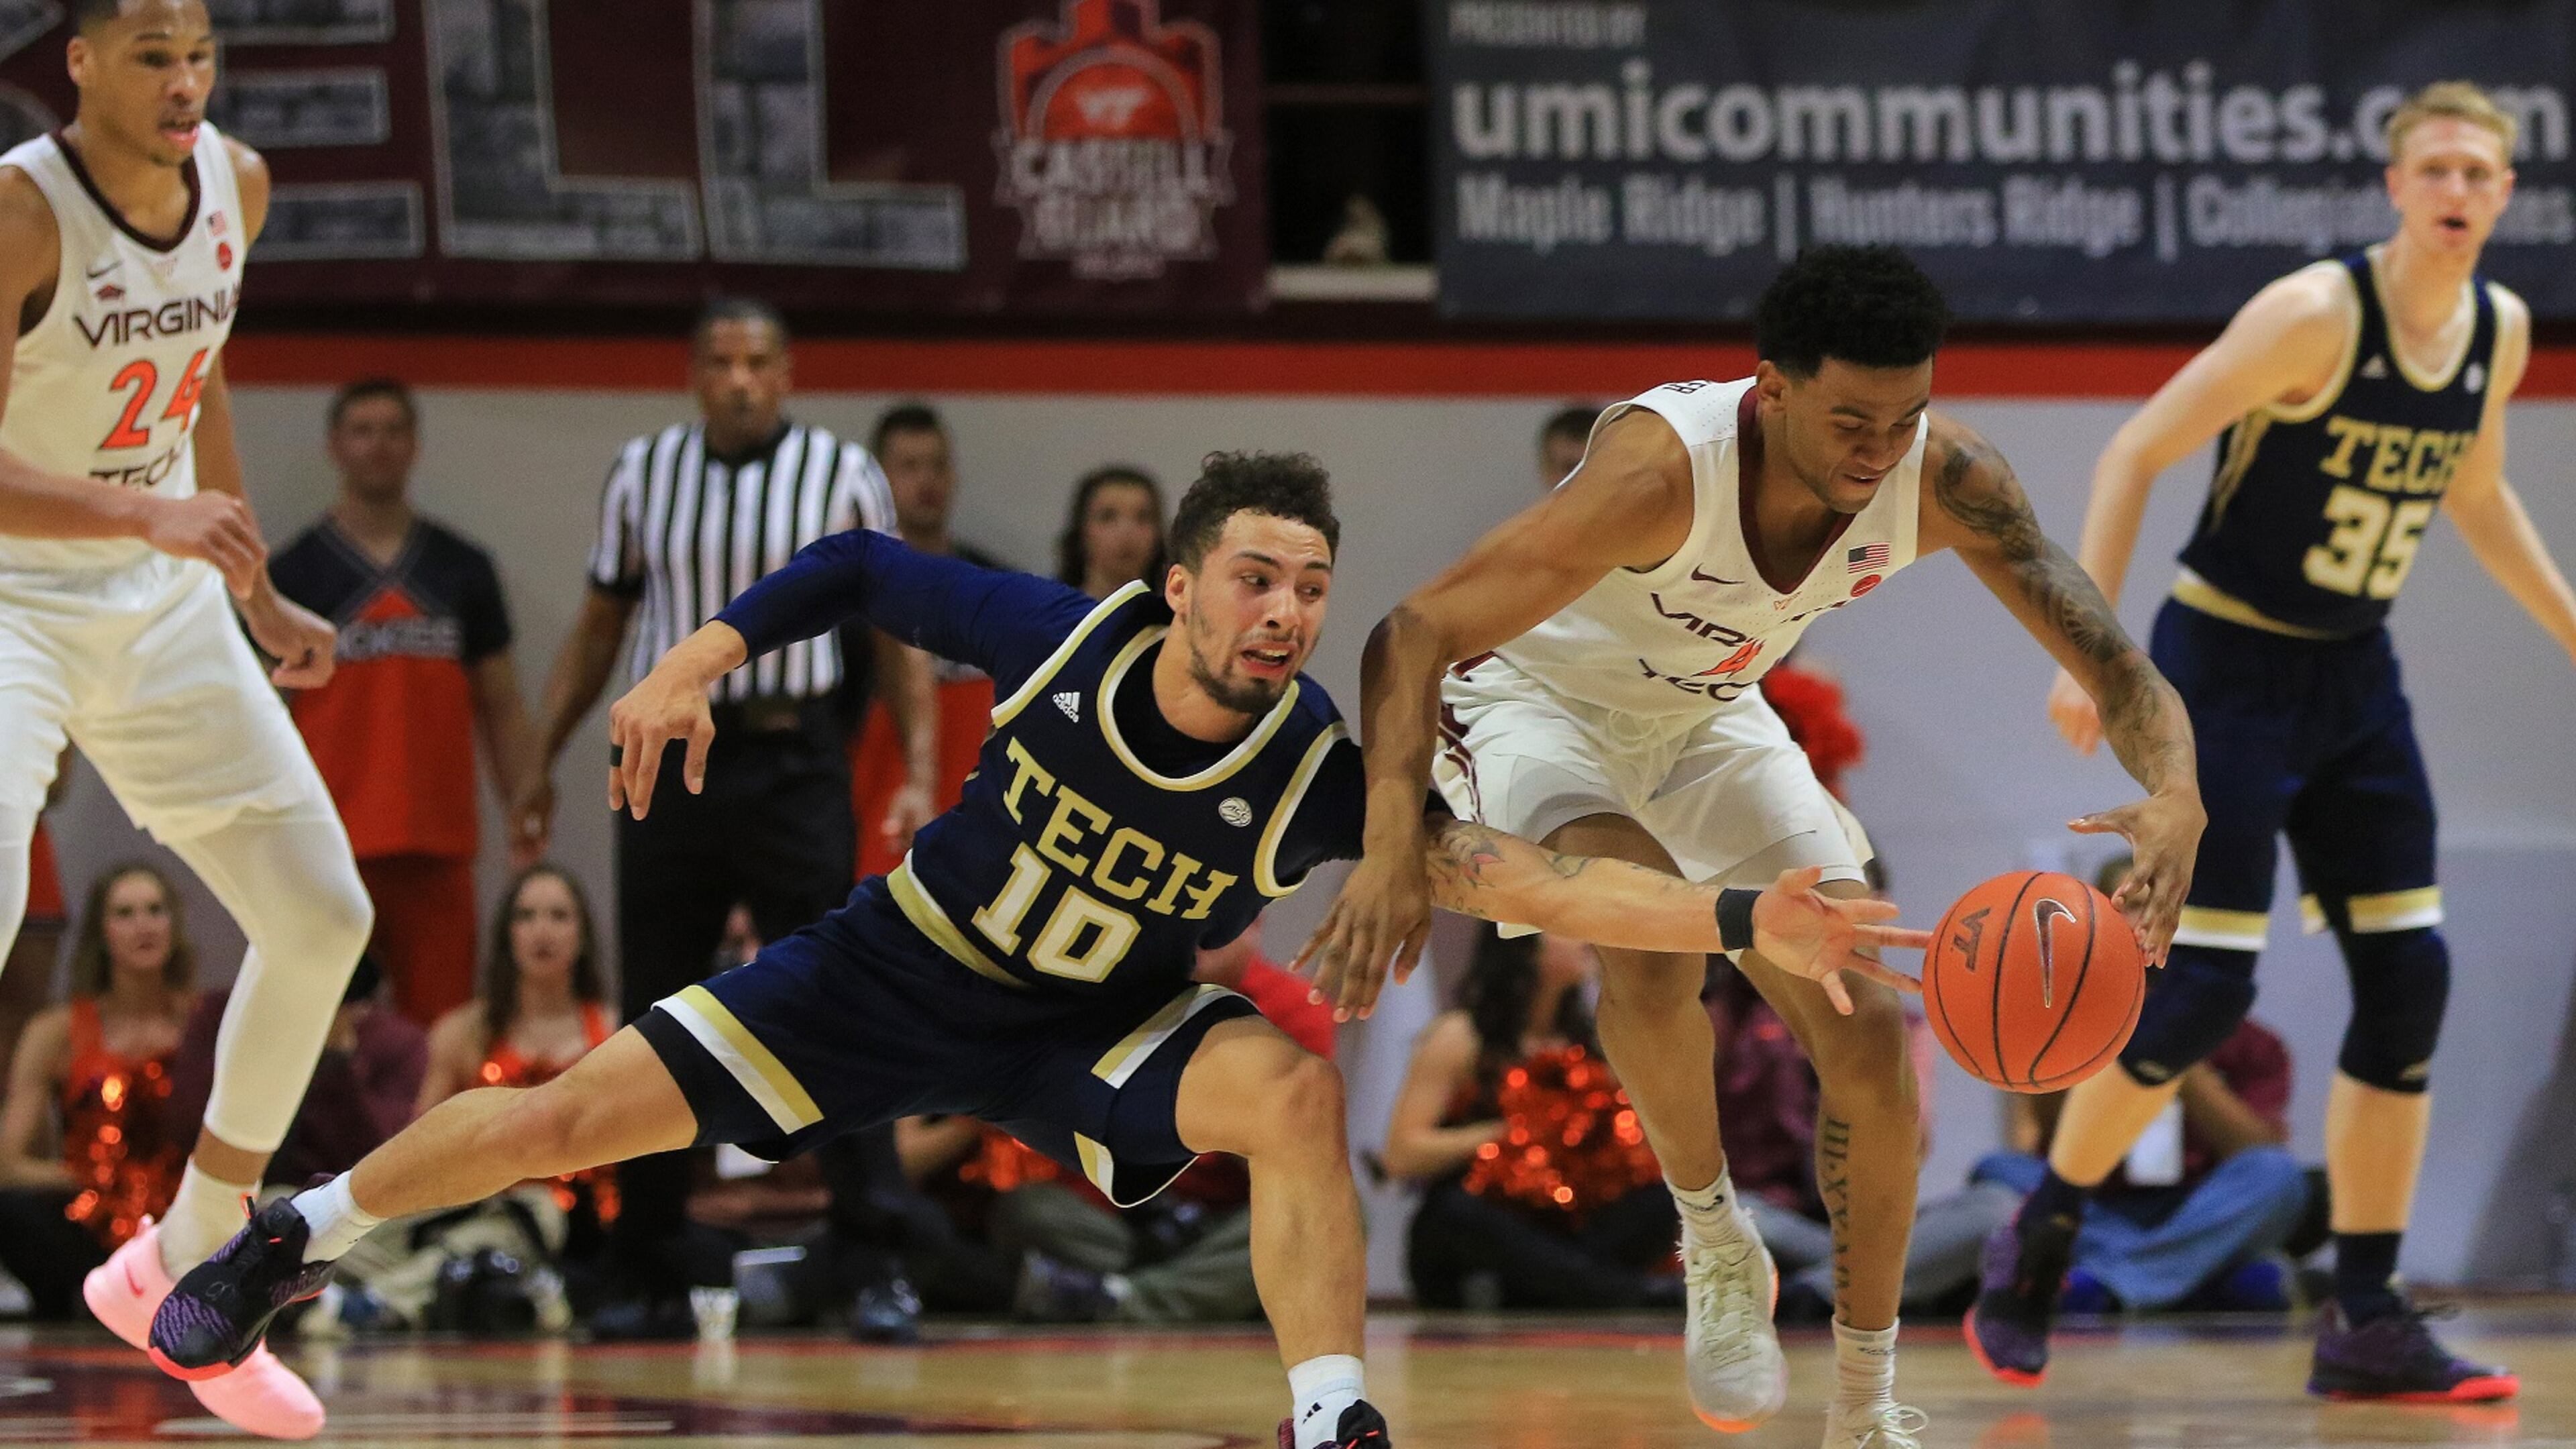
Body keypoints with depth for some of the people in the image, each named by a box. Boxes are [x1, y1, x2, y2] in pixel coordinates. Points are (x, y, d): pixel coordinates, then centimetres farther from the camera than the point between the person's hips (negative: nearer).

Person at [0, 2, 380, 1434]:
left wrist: (258, 598, 20)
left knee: (325, 918, 6)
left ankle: (185, 1273, 21)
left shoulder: (238, 187, 1)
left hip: (162, 609, 7)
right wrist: (148, 514, -41)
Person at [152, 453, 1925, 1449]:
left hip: (1091, 1032, 0)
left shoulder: (1318, 774, -27)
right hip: (903, 965, 1)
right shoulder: (1065, 641, -25)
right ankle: (296, 1241, 25)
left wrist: (1738, 919, -50)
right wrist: (704, 658, -17)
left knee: (1293, 1087, -31)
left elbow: (1516, 878, -38)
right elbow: (858, 570, -9)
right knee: (569, 1118, -1)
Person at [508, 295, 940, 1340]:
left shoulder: (844, 476, 1)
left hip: (793, 766, -3)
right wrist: (541, 763, 12)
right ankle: (656, 1282, 12)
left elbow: (895, 629, 4)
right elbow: (601, 623, 16)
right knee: (652, 1025, 4)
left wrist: (919, 774, -5)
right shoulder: (642, 471, 8)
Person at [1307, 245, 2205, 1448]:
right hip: (1536, 705, -5)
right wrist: (1392, 844, -50)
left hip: (1710, 721, 5)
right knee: (1652, 936, -35)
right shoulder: (1663, 468, -39)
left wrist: (2174, 794, -43)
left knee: (1870, 1034, -5)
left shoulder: (1943, 479, -24)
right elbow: (1414, 634, -36)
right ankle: (1715, 1244, -8)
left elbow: (2112, 660, -20)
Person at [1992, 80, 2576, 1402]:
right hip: (2227, 669, -7)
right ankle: (2034, 1251, 10)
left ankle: (2365, 1319, 5)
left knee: (2408, 980, -1)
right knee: (2201, 993, -11)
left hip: (2354, 677, 7)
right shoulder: (2315, 314, -20)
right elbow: (2136, 454, -17)